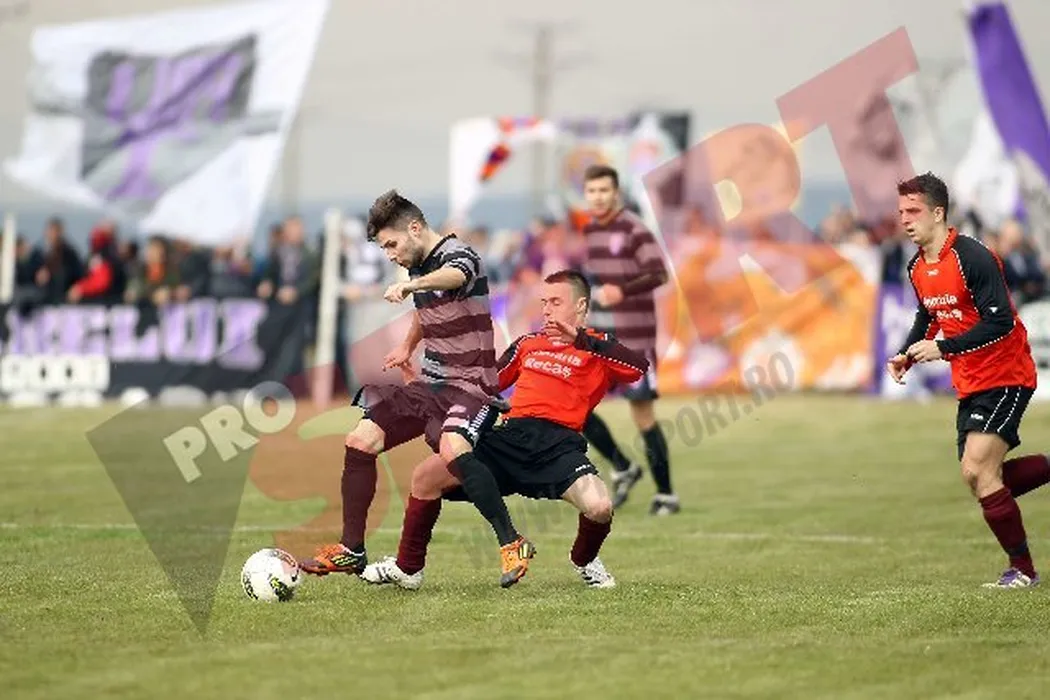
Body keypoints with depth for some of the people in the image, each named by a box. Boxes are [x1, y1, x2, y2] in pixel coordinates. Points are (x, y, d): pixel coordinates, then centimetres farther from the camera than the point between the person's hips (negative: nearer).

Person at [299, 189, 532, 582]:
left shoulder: (459, 255, -15)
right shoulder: (418, 268, 12)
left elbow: (456, 276, -43)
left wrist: (411, 286, -62)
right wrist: (408, 348, 26)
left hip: (470, 385, -9)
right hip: (430, 383, 9)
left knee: (452, 448, -36)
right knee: (361, 439, -3)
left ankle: (512, 543, -27)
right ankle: (351, 552, 6)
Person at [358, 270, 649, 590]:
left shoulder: (597, 347, 10)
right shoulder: (528, 343, 26)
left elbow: (639, 366, -11)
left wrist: (580, 338, -14)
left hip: (558, 444, -4)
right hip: (510, 436, 5)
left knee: (599, 507, -29)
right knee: (426, 475, -7)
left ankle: (584, 561, 8)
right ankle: (407, 568, 9)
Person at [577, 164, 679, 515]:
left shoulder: (634, 230, -11)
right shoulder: (587, 231, 12)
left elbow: (658, 274, -21)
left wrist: (621, 291, -32)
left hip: (633, 338, -7)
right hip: (596, 337, 7)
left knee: (642, 412, -4)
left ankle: (666, 495, 8)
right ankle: (622, 469, 14)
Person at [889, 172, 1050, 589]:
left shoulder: (972, 258, -21)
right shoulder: (917, 269, 6)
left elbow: (1000, 322, -26)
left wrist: (943, 348, -29)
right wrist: (906, 356, 5)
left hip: (1004, 377, -9)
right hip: (970, 383, 9)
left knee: (977, 470, -17)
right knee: (977, 475, 7)